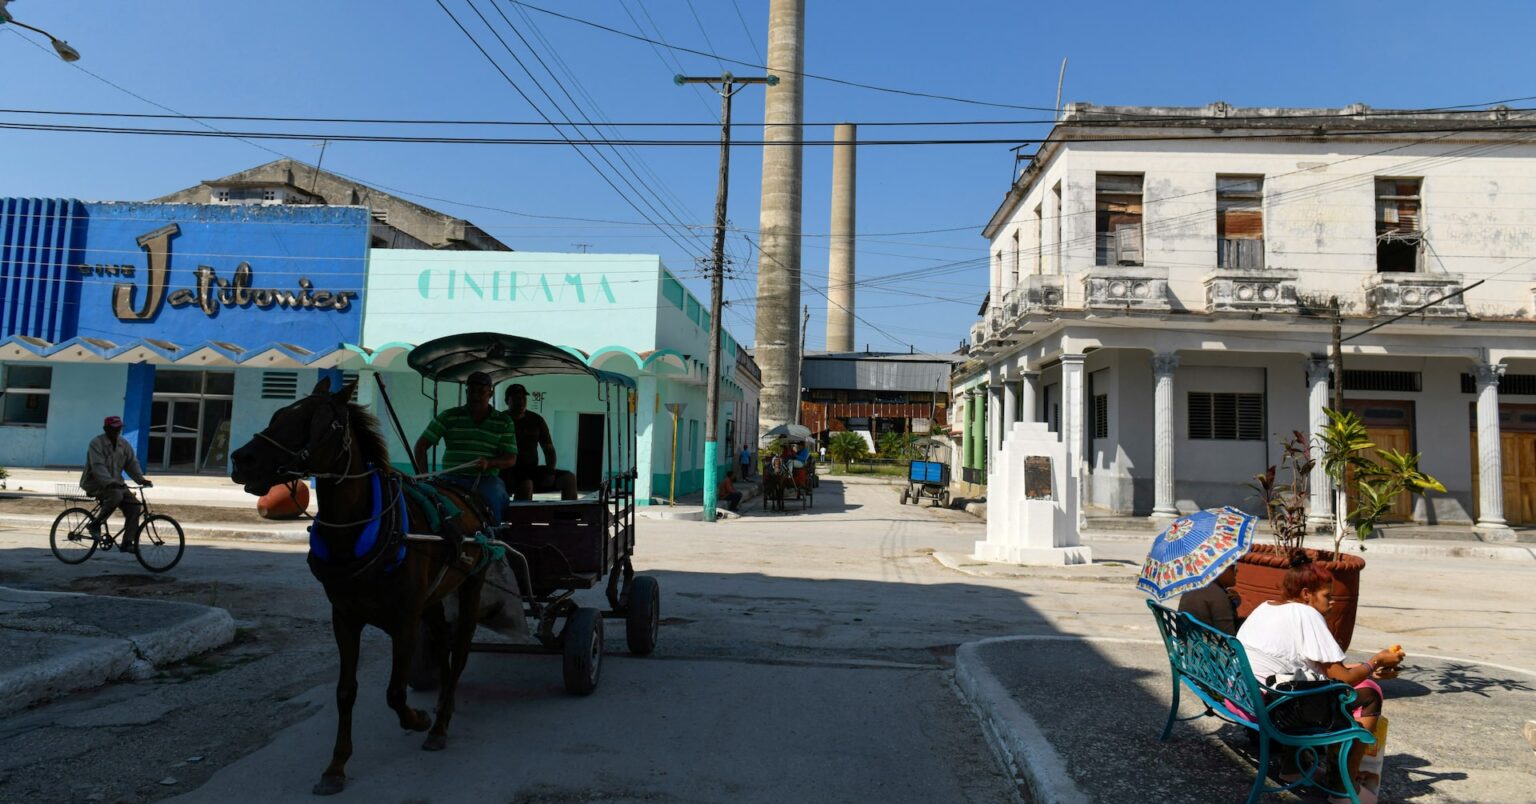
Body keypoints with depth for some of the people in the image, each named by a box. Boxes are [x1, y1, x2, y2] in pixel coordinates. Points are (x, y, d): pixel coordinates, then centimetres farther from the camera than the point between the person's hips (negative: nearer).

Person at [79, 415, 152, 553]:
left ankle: (127, 543, -8)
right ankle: (95, 525, -14)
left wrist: (141, 479, -15)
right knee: (116, 495, -36)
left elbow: (132, 463, 3)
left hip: (115, 483, 6)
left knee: (134, 506, -13)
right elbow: (98, 467, -26)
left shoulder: (124, 444, 6)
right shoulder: (96, 443, -14)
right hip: (96, 483, -6)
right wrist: (110, 483, -40)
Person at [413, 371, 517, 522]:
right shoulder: (449, 416, 8)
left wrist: (489, 463, -16)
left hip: (487, 479, 0)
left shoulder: (504, 422, 9)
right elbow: (421, 445, 7)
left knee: (495, 498, -33)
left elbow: (511, 459, 5)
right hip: (453, 478, 0)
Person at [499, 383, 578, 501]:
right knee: (526, 485, -38)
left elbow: (549, 450, 15)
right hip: (510, 472, -5)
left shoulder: (536, 420, 12)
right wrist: (505, 475, -21)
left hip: (533, 470, 5)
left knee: (569, 478, -13)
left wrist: (550, 472, -2)